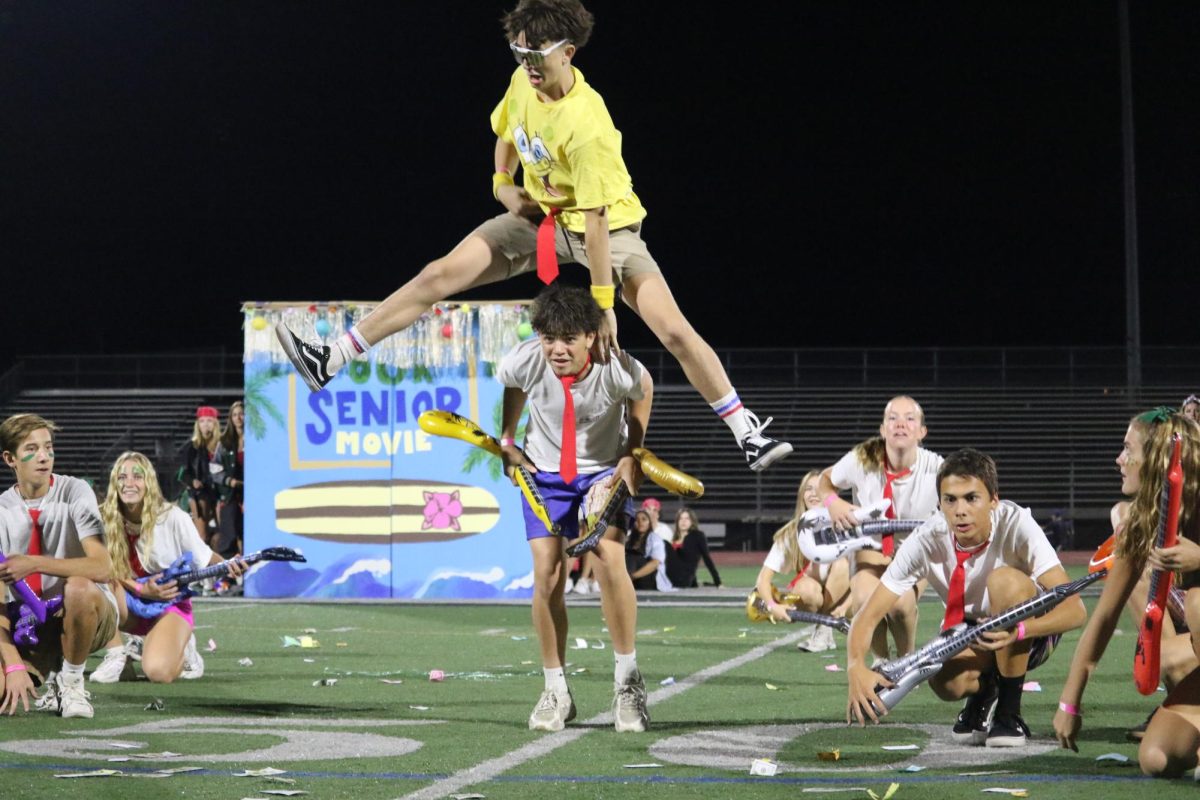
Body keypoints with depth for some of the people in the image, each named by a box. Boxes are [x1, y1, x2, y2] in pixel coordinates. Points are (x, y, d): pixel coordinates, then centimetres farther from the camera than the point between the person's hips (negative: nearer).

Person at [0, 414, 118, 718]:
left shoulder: (74, 492, -10)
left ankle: (72, 682, -13)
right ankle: (47, 684, 10)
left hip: (88, 615, -2)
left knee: (78, 587, -37)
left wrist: (34, 564, -30)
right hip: (30, 624, 2)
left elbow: (101, 567, -24)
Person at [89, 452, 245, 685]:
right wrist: (142, 589, -24)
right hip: (130, 607, 2)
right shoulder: (105, 520, -12)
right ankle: (115, 656, -14)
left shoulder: (172, 518, -16)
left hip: (171, 606, -2)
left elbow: (205, 559, -7)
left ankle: (182, 648, 9)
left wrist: (227, 567, -30)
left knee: (158, 671, -29)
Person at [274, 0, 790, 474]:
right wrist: (503, 183, 0)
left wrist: (603, 305, -27)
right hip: (538, 216, 6)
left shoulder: (586, 126, -32)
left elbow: (594, 220, -30)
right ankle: (331, 361, -4)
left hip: (607, 226, -6)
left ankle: (747, 432, -6)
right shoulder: (523, 81, -10)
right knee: (440, 276, -8)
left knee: (674, 330, -20)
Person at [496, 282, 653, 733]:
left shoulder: (620, 370, -30)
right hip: (544, 472, 2)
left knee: (609, 559, -21)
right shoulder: (523, 363, -26)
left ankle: (627, 679, -5)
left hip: (604, 470, -1)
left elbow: (643, 390, -5)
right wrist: (507, 441, 7)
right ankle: (555, 693, 4)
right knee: (547, 574, -9)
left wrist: (633, 456, -5)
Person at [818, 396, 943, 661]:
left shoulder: (934, 468, -21)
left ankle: (907, 659, 0)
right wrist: (832, 502, -19)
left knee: (900, 602, -33)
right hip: (872, 547, 1)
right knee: (864, 599, -32)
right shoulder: (861, 461, -17)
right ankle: (881, 660, -1)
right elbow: (825, 480, 3)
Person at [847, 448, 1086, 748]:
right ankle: (982, 692, 8)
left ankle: (1010, 713, -17)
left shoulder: (1016, 525, -28)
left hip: (1031, 633, -1)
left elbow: (1074, 609, -33)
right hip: (968, 630, 2)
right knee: (945, 681, -33)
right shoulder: (926, 542, -22)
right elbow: (868, 616, -22)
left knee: (1006, 580, -33)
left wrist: (1017, 631, -52)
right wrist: (856, 668, -44)